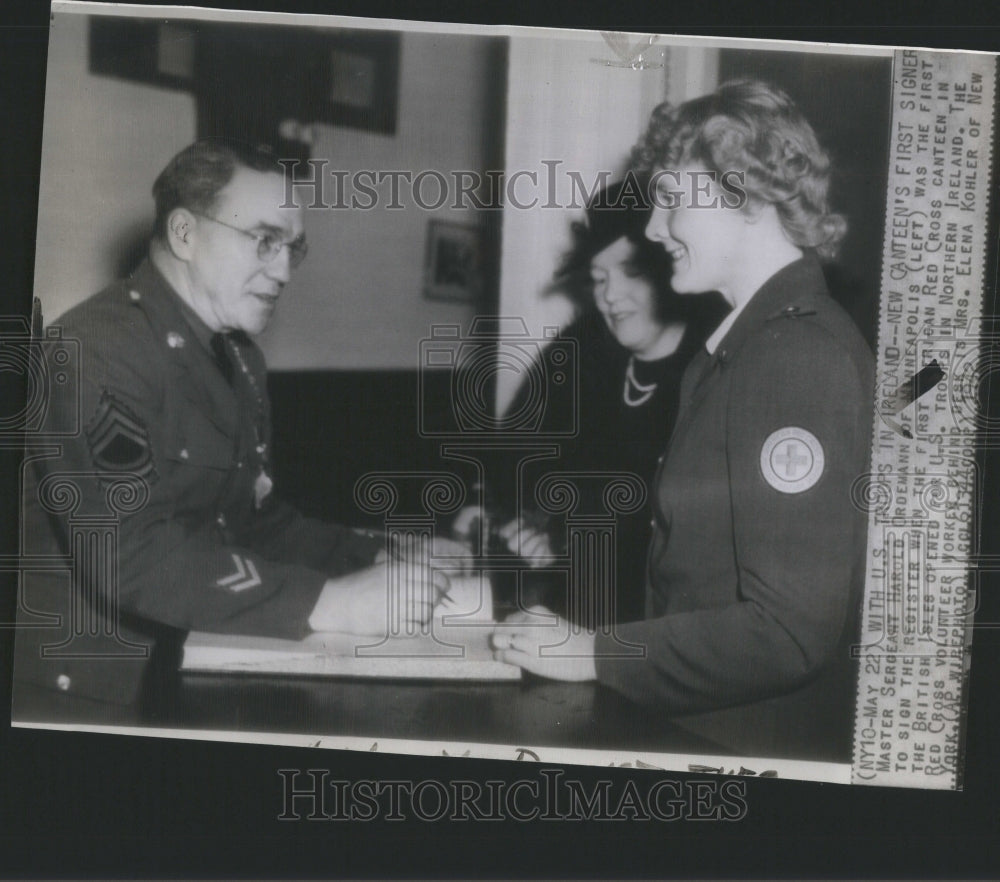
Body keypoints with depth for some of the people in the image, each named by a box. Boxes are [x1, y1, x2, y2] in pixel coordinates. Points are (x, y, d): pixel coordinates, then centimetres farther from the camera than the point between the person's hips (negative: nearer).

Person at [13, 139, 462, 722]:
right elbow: (130, 554, -26)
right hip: (88, 691, -8)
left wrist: (381, 559, -1)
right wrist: (331, 603, -28)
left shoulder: (240, 357, 13)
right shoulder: (100, 350, -16)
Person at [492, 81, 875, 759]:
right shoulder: (747, 342, 13)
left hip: (763, 741, -8)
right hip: (695, 728, 8)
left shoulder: (804, 354, -17)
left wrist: (596, 654, -15)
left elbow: (790, 632, -21)